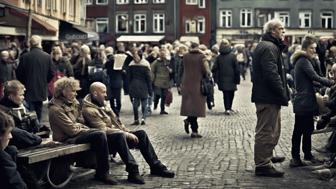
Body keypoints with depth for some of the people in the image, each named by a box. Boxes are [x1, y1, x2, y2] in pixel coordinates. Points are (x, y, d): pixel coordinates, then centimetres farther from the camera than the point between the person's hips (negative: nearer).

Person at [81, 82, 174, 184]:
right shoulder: (89, 110, -14)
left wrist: (128, 132, 6)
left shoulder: (102, 104, 16)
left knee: (141, 133, -5)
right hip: (106, 141, -9)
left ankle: (156, 166, -3)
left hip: (119, 135, 9)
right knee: (120, 136, -38)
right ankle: (133, 171, -41)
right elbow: (103, 130, -21)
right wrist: (125, 134, -20)